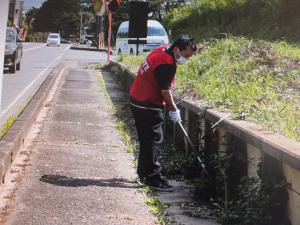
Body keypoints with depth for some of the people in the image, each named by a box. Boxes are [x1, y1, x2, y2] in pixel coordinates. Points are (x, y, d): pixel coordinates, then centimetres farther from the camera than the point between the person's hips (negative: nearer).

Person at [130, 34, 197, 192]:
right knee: (154, 141, -5)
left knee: (146, 140, 18)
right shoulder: (167, 64, -23)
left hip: (138, 101, 10)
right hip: (149, 106, -10)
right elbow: (165, 91, -18)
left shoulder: (161, 51, 8)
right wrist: (174, 110, -4)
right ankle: (153, 179, -3)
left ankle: (144, 175, 27)